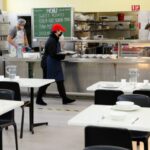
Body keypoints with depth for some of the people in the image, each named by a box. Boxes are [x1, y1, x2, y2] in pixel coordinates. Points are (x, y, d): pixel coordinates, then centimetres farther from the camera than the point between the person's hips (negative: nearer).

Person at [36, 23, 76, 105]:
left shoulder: (55, 40, 11)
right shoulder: (51, 41, -20)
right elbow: (53, 55, -24)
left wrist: (63, 53, -1)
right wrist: (63, 55, -16)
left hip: (55, 64, 10)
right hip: (49, 64, -10)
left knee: (60, 81, 9)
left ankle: (64, 99, 13)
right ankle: (39, 99, 13)